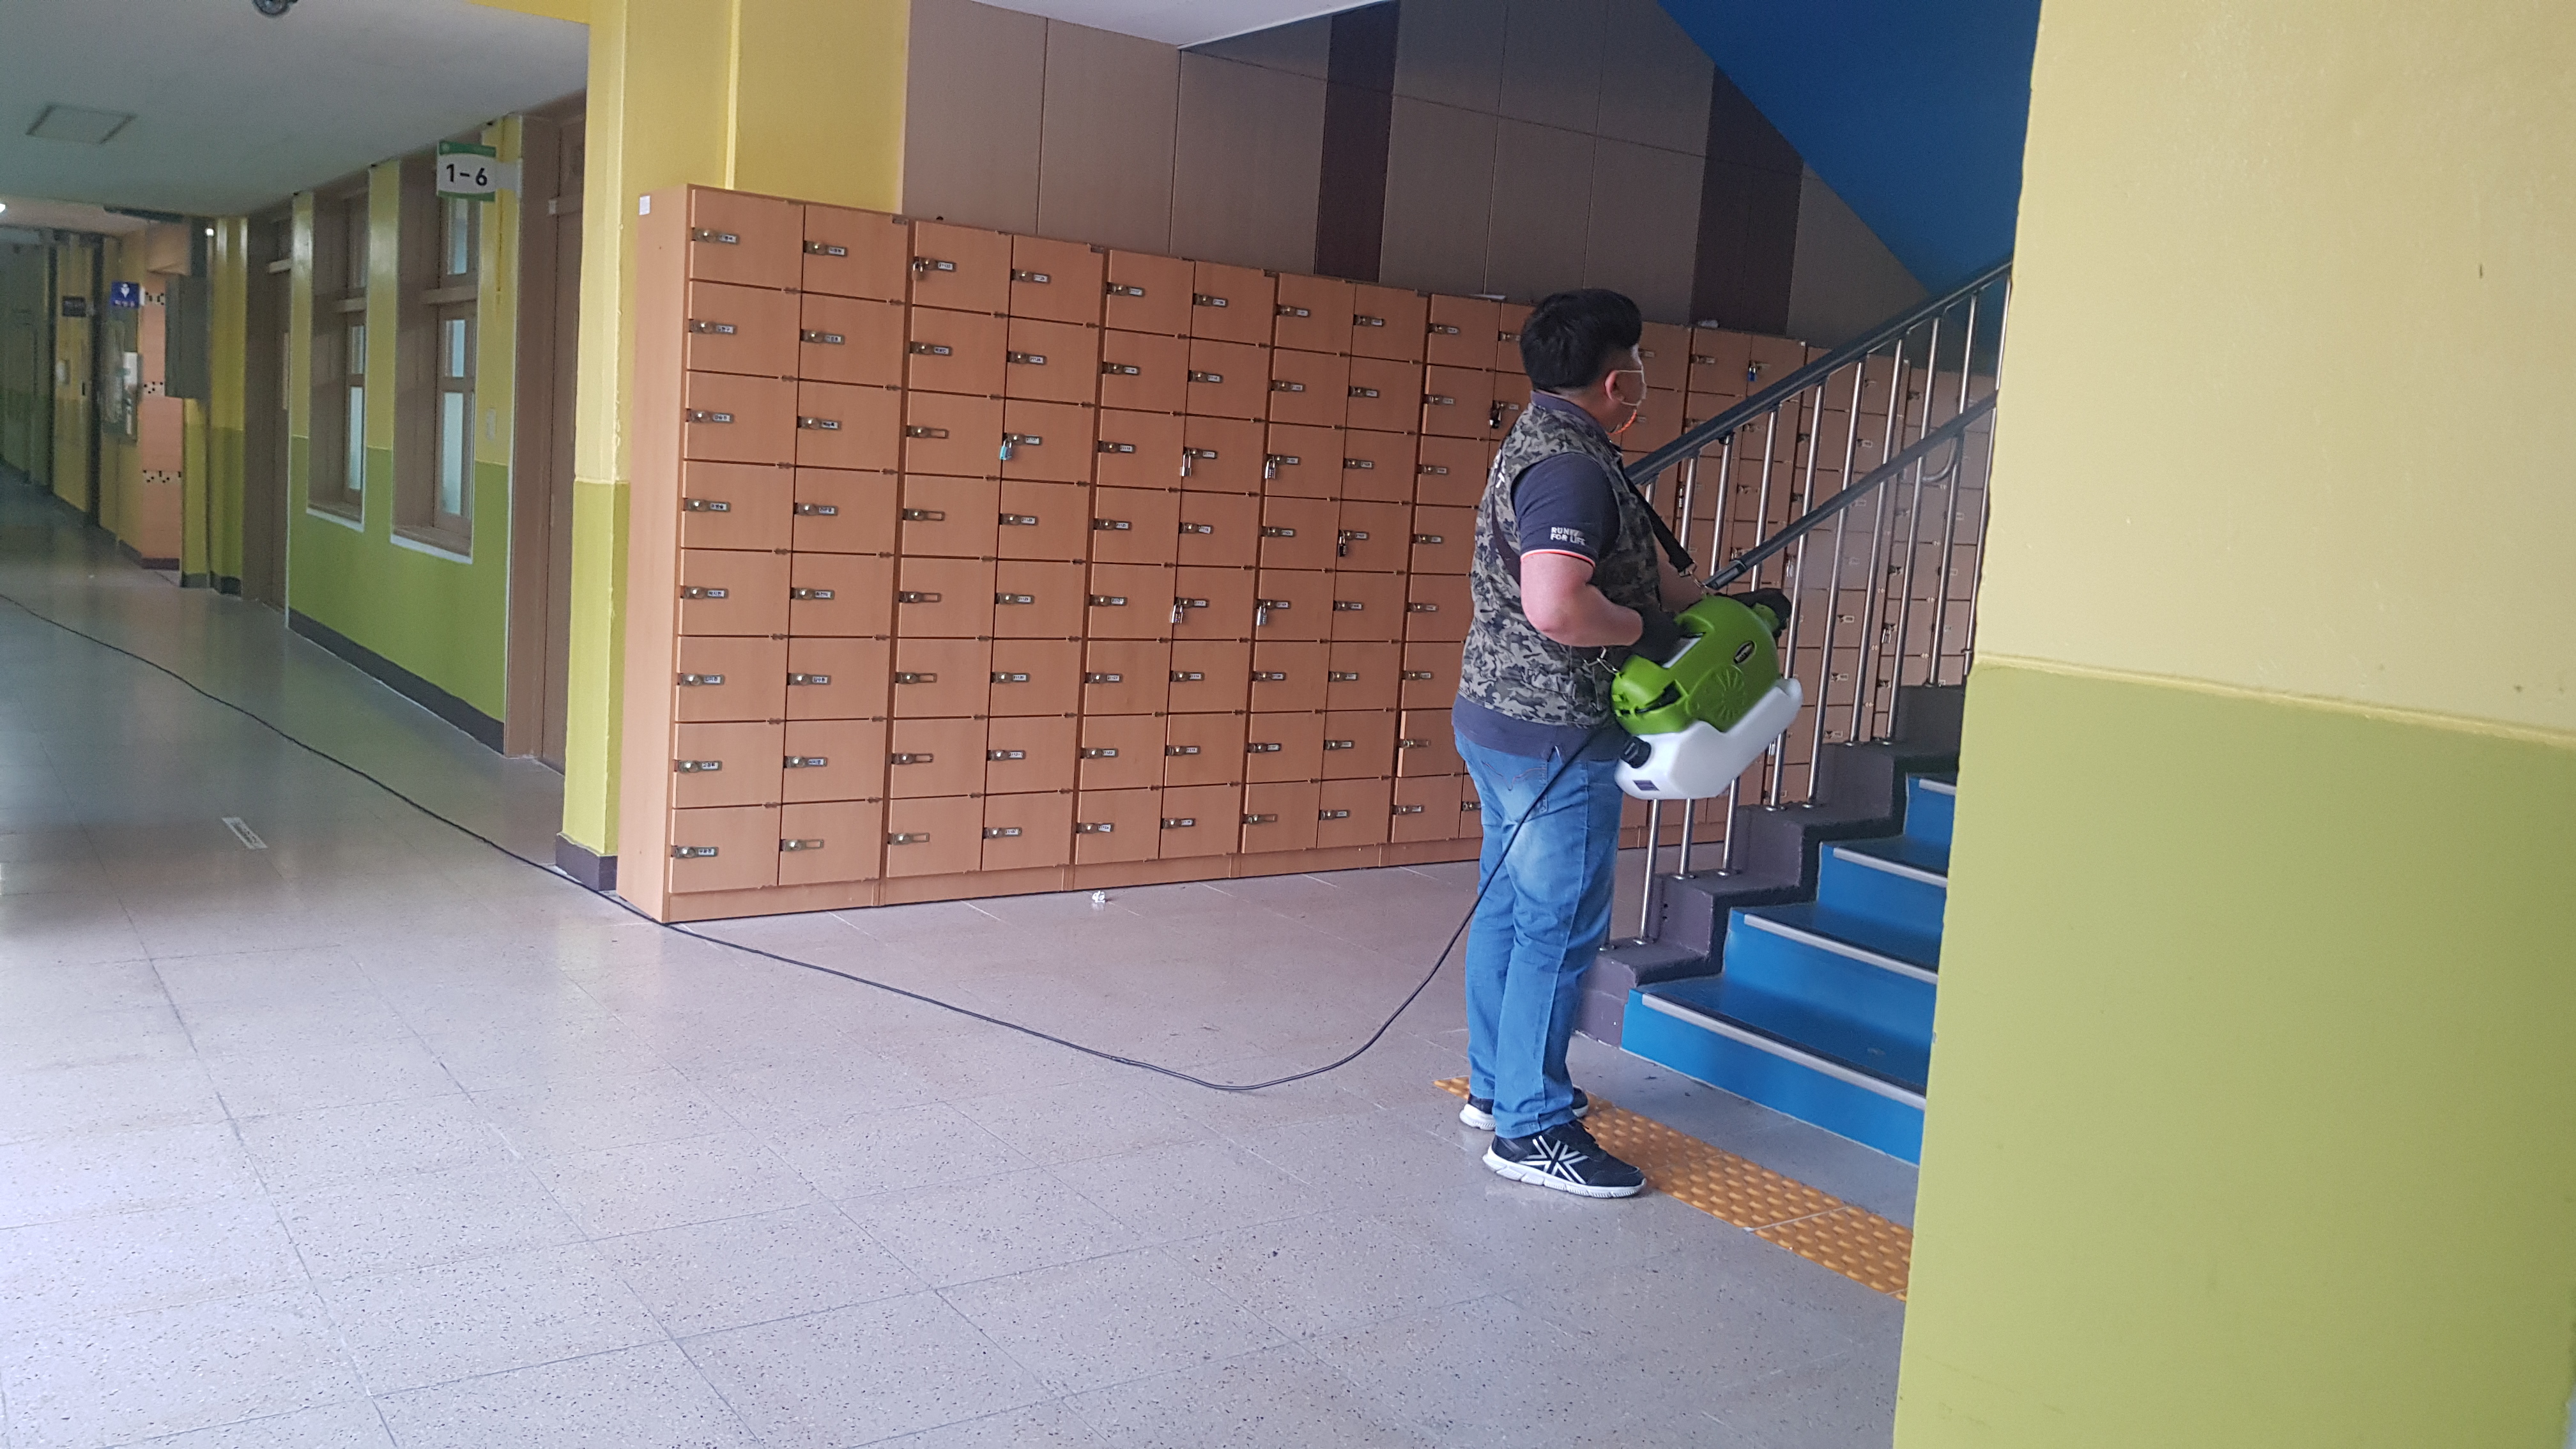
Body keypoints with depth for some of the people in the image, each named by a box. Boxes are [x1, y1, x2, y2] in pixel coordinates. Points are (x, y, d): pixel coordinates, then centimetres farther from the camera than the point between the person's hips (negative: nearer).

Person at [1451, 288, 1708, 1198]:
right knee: (1561, 928, -3)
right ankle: (1533, 1130, 6)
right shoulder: (1572, 467, -20)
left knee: (1509, 906, 18)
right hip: (1554, 734, -11)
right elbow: (1556, 605, -33)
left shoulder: (1543, 443, 14)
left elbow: (1636, 566, 23)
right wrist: (1646, 631, -17)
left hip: (1500, 719, 11)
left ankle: (1496, 1086, 30)